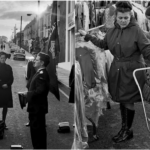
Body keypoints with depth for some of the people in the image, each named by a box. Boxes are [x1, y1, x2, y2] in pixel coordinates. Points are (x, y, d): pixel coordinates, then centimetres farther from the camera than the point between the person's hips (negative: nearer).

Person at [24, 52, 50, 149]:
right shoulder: (40, 73, 13)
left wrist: (28, 94, -16)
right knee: (36, 129, 18)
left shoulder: (42, 74, -19)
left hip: (38, 107, -10)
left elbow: (40, 90, -27)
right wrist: (28, 93, 5)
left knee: (38, 129, -2)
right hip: (36, 106, 10)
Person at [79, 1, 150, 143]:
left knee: (128, 101, 4)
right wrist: (87, 36, 24)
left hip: (131, 71, -5)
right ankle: (124, 128, 32)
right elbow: (103, 44, 22)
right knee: (121, 100, 15)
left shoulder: (136, 30, -12)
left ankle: (127, 131, 24)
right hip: (117, 70, 6)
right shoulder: (112, 31, 7)